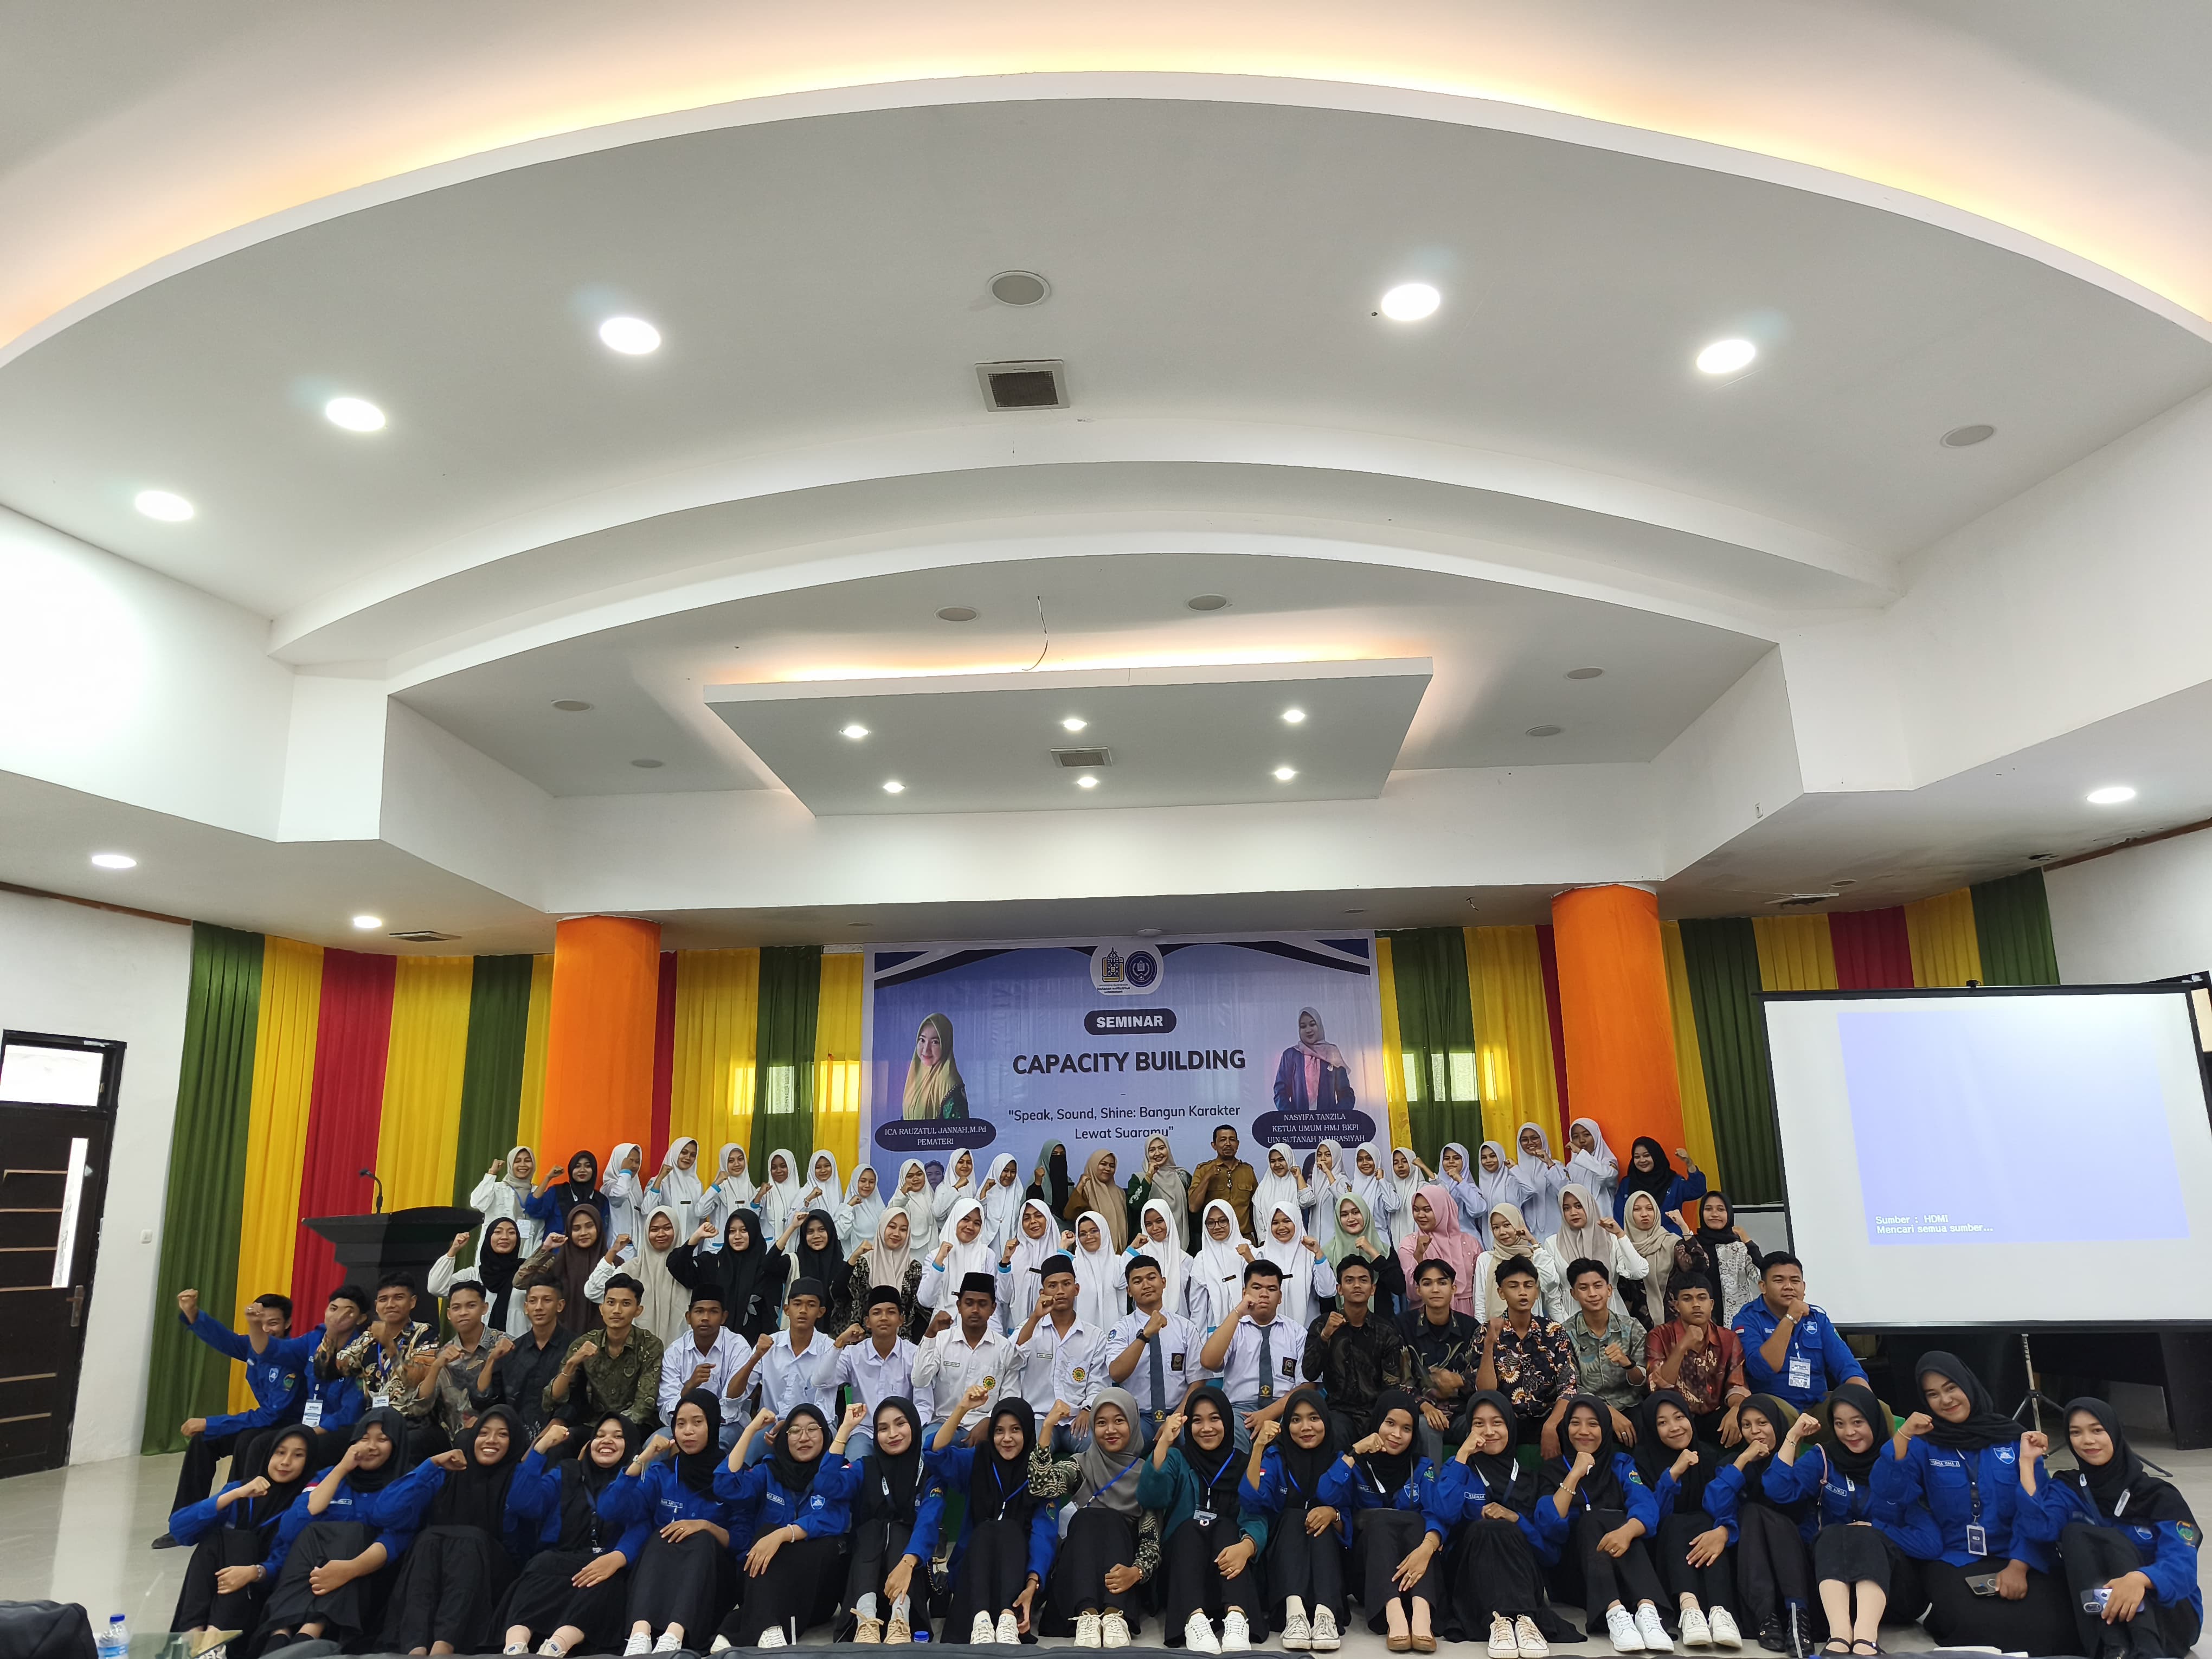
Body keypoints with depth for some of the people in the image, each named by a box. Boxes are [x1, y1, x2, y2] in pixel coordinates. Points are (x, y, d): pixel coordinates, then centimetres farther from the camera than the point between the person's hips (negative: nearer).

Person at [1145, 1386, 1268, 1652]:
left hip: (1227, 1565, 0)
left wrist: (1246, 1546, -33)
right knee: (1190, 1527, -28)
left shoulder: (1244, 1464, 8)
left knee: (1225, 1525, -26)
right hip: (1183, 1559, 0)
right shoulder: (1177, 1458, 7)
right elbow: (1149, 1499, -14)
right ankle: (1194, 1619, -51)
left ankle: (1236, 1618, -49)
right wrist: (1164, 1443, -26)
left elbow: (1256, 1518, -10)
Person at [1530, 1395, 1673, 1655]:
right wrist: (1575, 1474, -19)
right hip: (1574, 1567, -1)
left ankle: (1647, 1610, -48)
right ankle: (1614, 1613, -49)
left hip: (1625, 1562, 1)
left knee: (1618, 1521, -28)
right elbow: (1548, 1525, -11)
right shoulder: (1552, 1469, 7)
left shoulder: (1622, 1463, 10)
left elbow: (1646, 1506, -12)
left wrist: (1626, 1531, -35)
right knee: (1591, 1519, -29)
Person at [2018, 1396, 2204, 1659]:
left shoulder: (2159, 1495, -2)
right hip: (2098, 1614, 2)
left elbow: (2182, 1565, -20)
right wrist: (2028, 1461, -16)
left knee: (2111, 1539, -25)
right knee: (2074, 1534, -22)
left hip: (2170, 1614, -2)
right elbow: (2040, 1527, -15)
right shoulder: (2066, 1489, 6)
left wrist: (2140, 1579, -41)